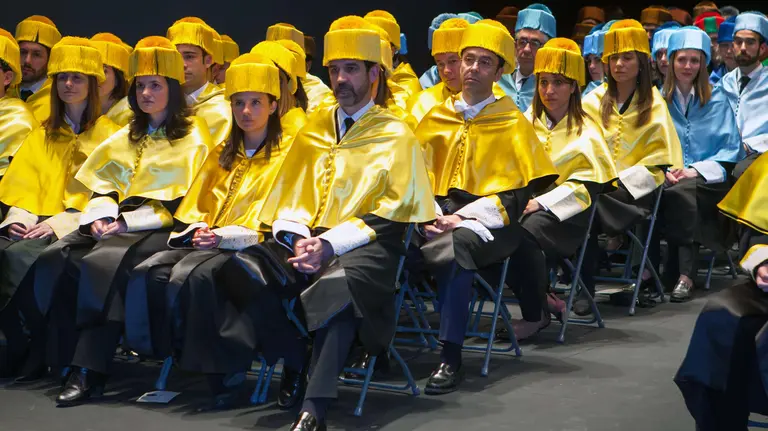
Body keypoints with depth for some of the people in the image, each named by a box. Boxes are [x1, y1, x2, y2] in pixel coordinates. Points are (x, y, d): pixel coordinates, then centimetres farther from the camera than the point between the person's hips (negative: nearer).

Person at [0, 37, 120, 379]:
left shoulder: (109, 135, 6)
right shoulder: (43, 135, 23)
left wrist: (58, 223, -16)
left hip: (77, 227, -5)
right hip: (35, 224, 5)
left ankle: (46, 347, -19)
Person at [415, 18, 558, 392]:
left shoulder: (513, 124, 3)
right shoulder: (437, 117, 14)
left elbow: (518, 194, -3)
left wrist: (464, 217, -14)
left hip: (486, 222, -4)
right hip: (440, 214, 5)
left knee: (454, 247, -37)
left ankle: (451, 357, -34)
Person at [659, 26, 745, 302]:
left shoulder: (716, 101, 10)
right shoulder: (659, 100, 14)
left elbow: (731, 149, 3)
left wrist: (696, 170, -12)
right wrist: (665, 169, -12)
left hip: (709, 181, -1)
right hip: (671, 179, 2)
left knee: (682, 191, -35)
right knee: (667, 190, -35)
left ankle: (684, 274, -37)